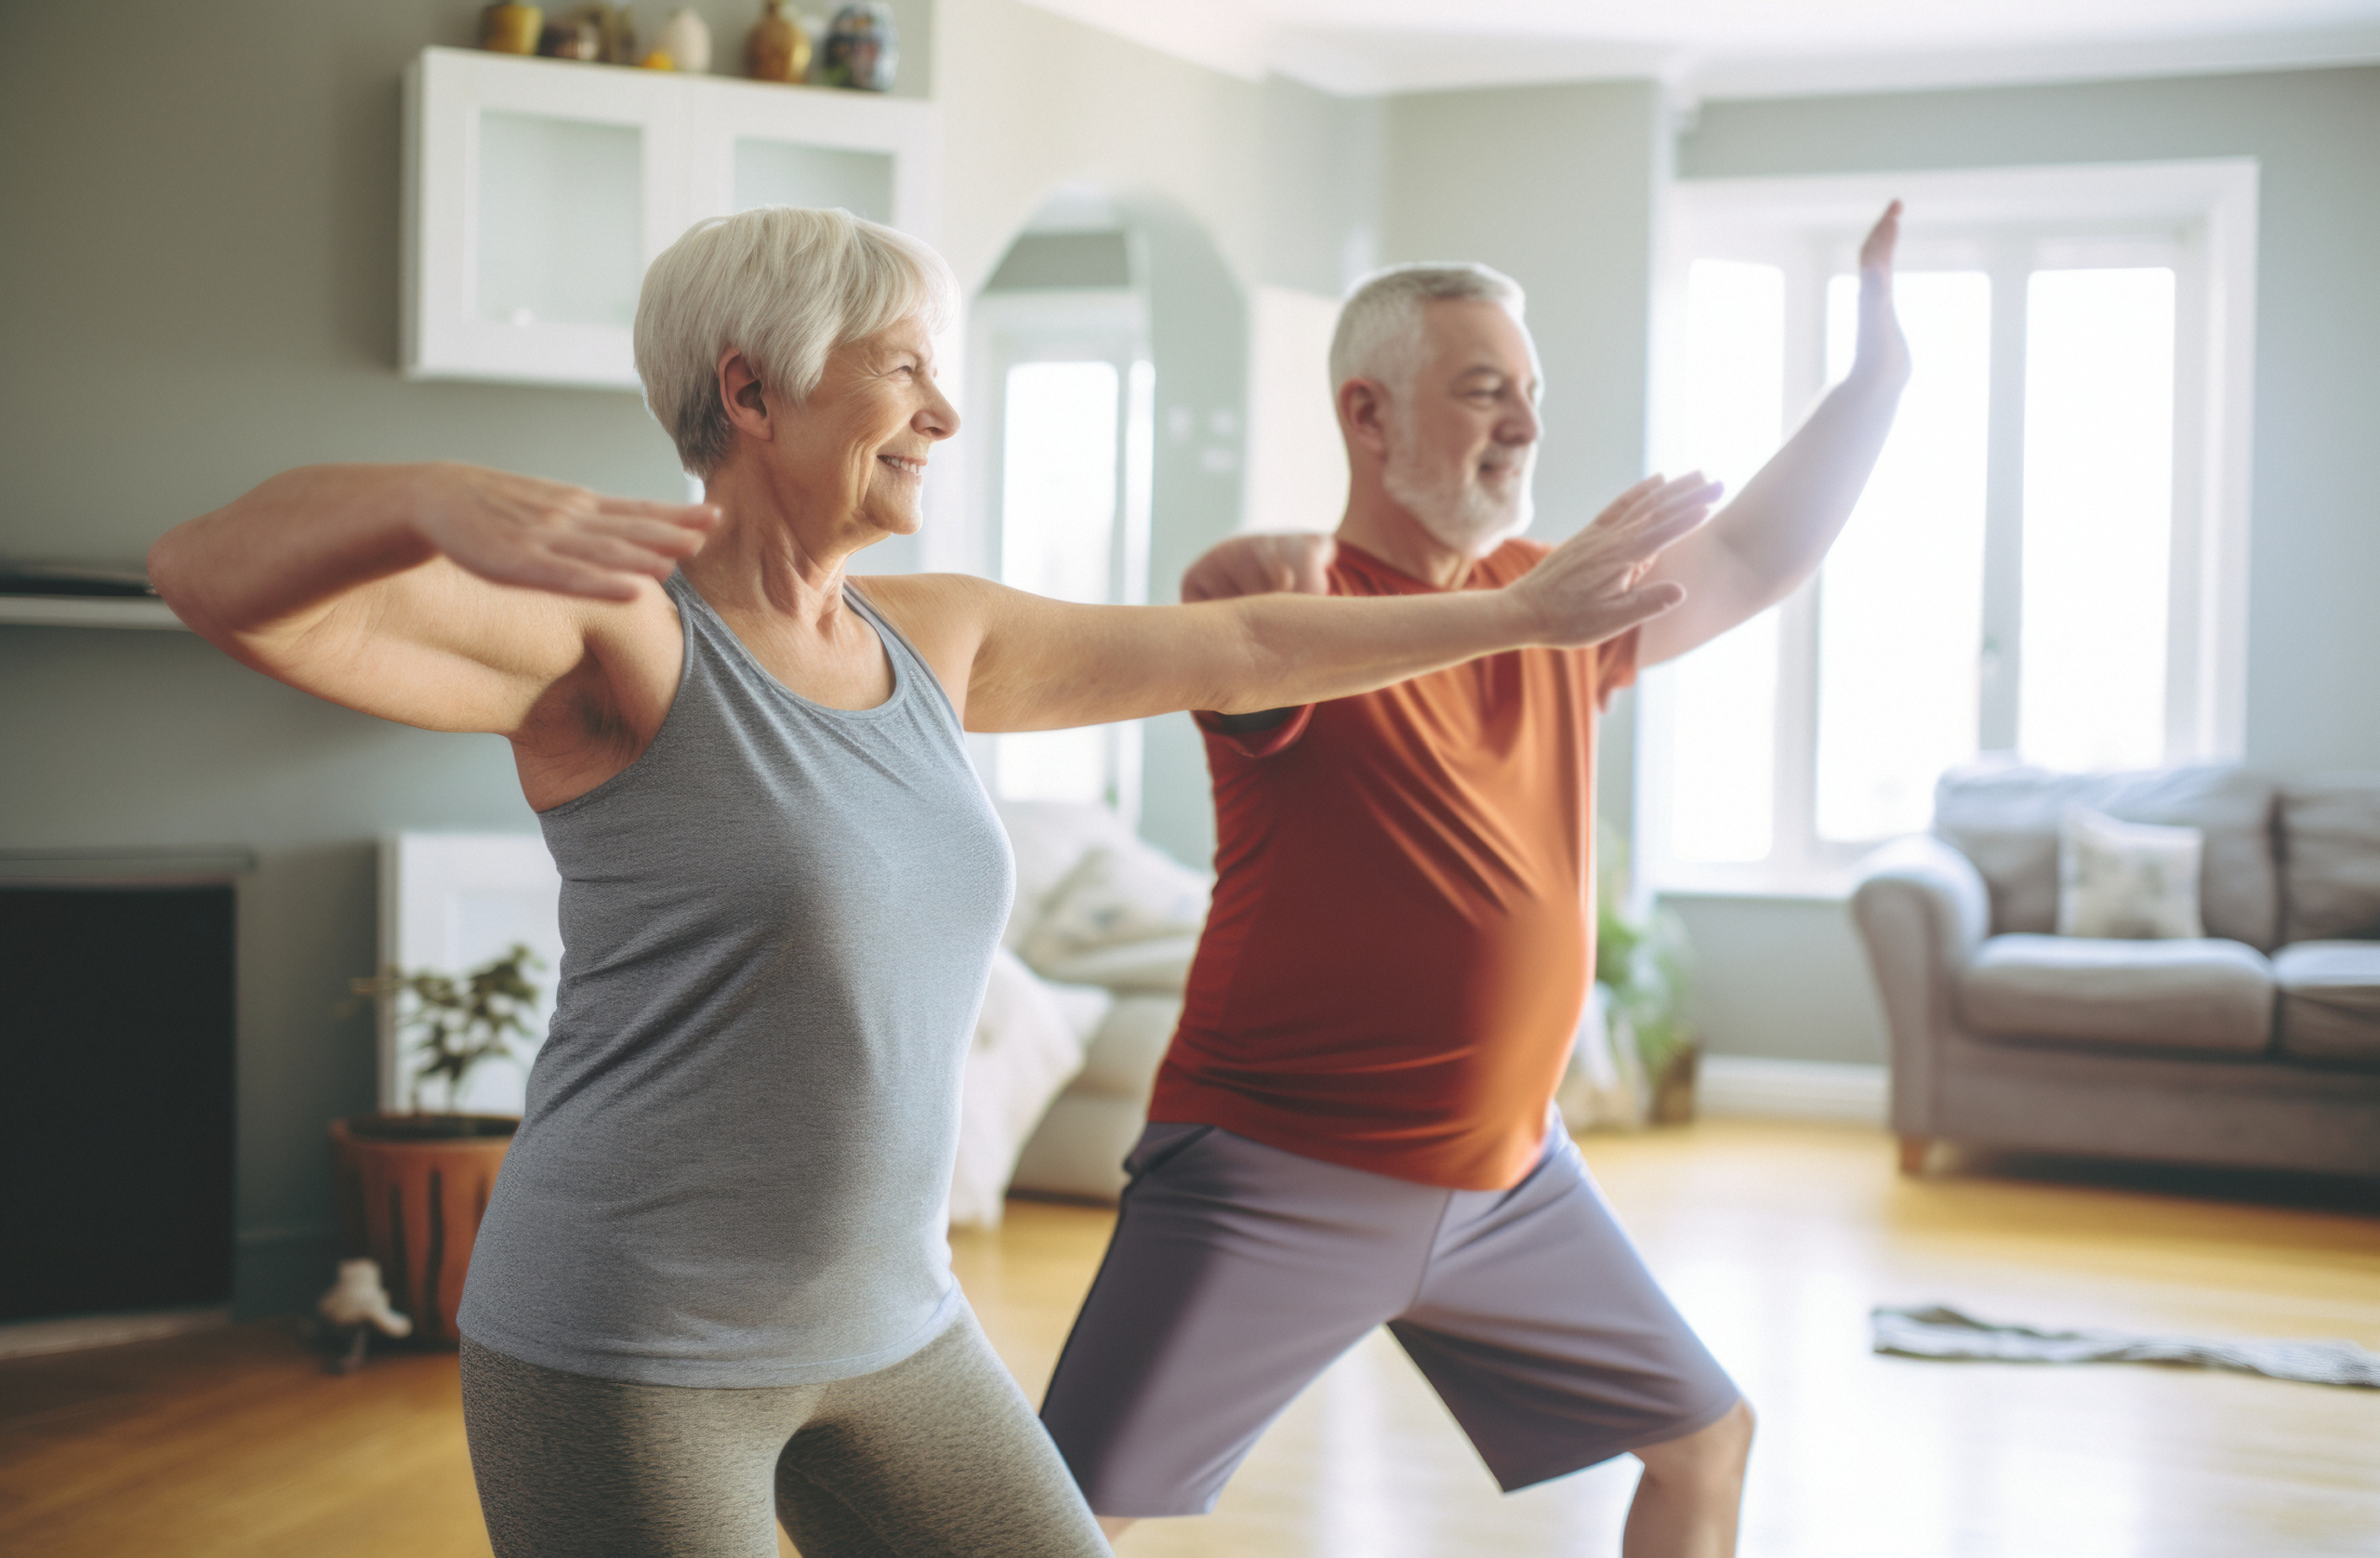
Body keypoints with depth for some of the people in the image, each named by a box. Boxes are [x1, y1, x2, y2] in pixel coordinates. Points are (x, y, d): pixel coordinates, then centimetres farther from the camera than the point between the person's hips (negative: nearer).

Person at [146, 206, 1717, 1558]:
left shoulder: (935, 640, 7)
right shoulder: (616, 641, -15)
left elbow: (1236, 649, 17)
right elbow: (217, 575, -28)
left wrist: (1525, 613, 21)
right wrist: (444, 503, -48)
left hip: (891, 1334, 7)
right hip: (626, 1358, -7)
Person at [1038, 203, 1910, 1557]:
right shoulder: (1301, 606, -14)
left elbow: (1747, 561, 21)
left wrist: (1880, 375, 18)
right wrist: (1248, 578, -61)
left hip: (1511, 1177, 7)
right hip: (1277, 1177, -7)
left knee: (1707, 1442, 19)